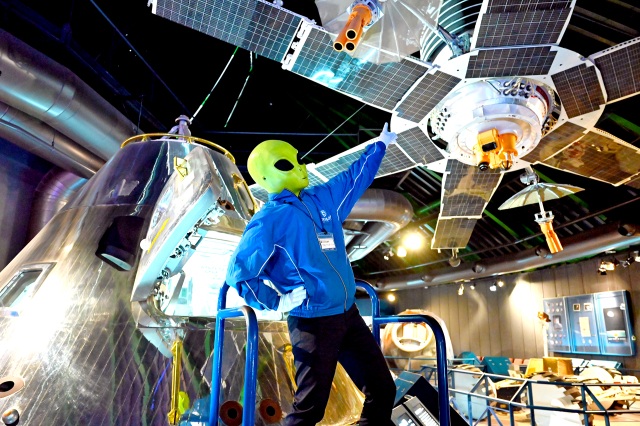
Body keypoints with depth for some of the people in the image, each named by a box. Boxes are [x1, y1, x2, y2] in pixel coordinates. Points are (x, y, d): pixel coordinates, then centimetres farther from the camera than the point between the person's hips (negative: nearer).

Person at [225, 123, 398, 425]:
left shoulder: (322, 198, 8)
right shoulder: (268, 221, -11)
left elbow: (355, 175, 24)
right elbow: (239, 273, -10)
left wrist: (381, 144, 33)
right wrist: (277, 301, -18)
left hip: (348, 315, 7)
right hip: (312, 324, -7)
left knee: (383, 389, 14)